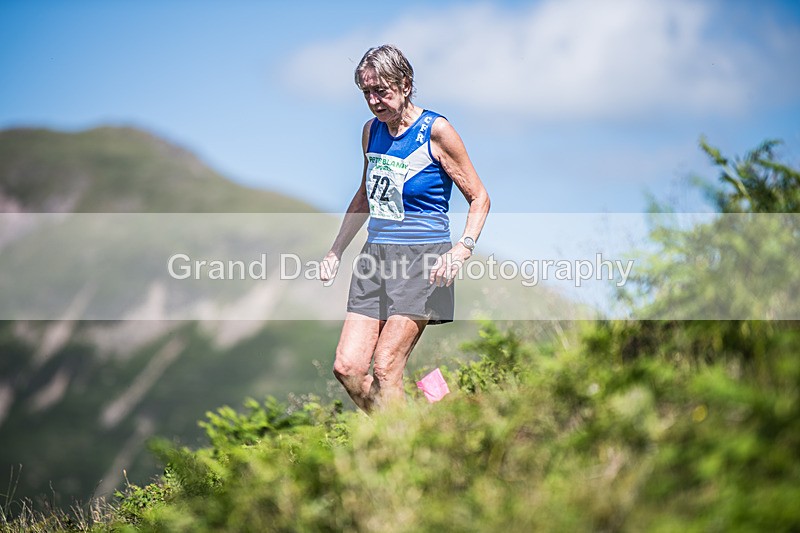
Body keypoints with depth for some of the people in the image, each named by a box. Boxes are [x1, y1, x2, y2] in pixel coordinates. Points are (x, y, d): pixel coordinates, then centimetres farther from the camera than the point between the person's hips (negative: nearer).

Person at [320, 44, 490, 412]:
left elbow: (479, 198, -3)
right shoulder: (372, 131, 10)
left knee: (385, 369, -11)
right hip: (375, 257, 6)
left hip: (421, 259, -6)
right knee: (347, 367, -3)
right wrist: (336, 250, 22)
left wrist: (463, 248, -18)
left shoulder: (436, 131, -7)